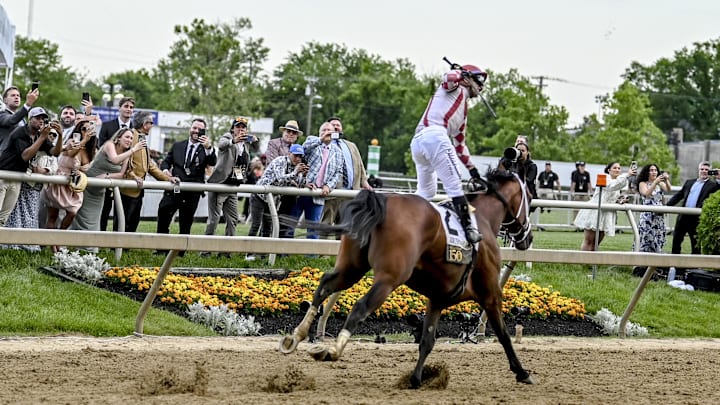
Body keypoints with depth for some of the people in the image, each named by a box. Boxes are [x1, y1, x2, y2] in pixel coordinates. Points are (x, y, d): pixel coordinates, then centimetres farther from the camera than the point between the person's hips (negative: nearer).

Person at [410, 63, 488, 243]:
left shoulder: (463, 110, 37)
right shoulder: (456, 87, 15)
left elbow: (459, 144, 37)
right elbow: (448, 79, -13)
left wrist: (472, 168, 31)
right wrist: (462, 74, -1)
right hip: (434, 135, -10)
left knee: (426, 191, 21)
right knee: (454, 185, -11)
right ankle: (468, 228, -15)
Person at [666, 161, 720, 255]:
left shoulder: (712, 185, 4)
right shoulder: (689, 182, 17)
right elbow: (678, 195, 18)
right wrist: (667, 206, 10)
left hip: (697, 219, -4)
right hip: (683, 216, 4)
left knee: (696, 244, 1)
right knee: (676, 240, 9)